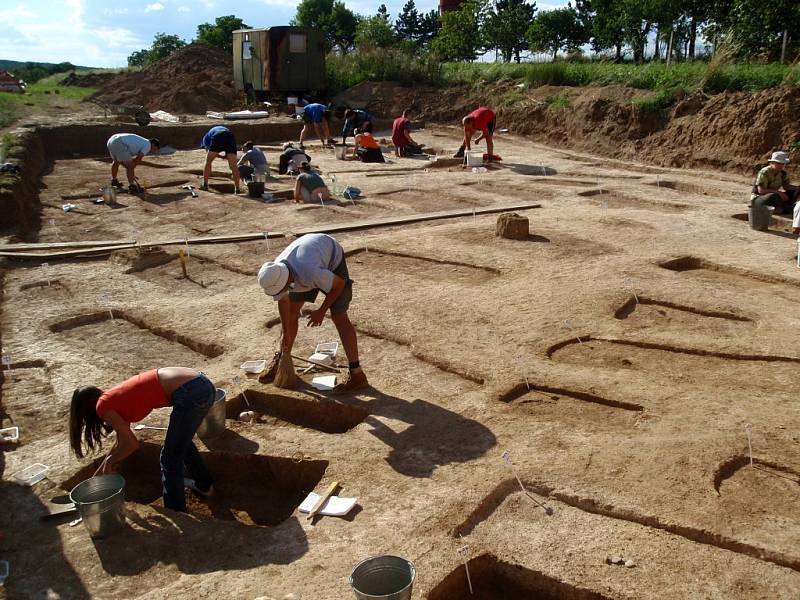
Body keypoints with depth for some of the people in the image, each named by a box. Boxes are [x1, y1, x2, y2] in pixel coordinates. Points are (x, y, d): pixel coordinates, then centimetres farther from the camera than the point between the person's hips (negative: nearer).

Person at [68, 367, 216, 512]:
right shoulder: (116, 398, 27)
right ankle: (204, 485, 53)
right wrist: (99, 473, 43)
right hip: (203, 385, 9)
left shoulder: (103, 406, 5)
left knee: (170, 460, 9)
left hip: (190, 392, -9)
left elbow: (131, 444, 9)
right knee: (181, 441, 34)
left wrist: (110, 462, 25)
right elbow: (122, 441, 36)